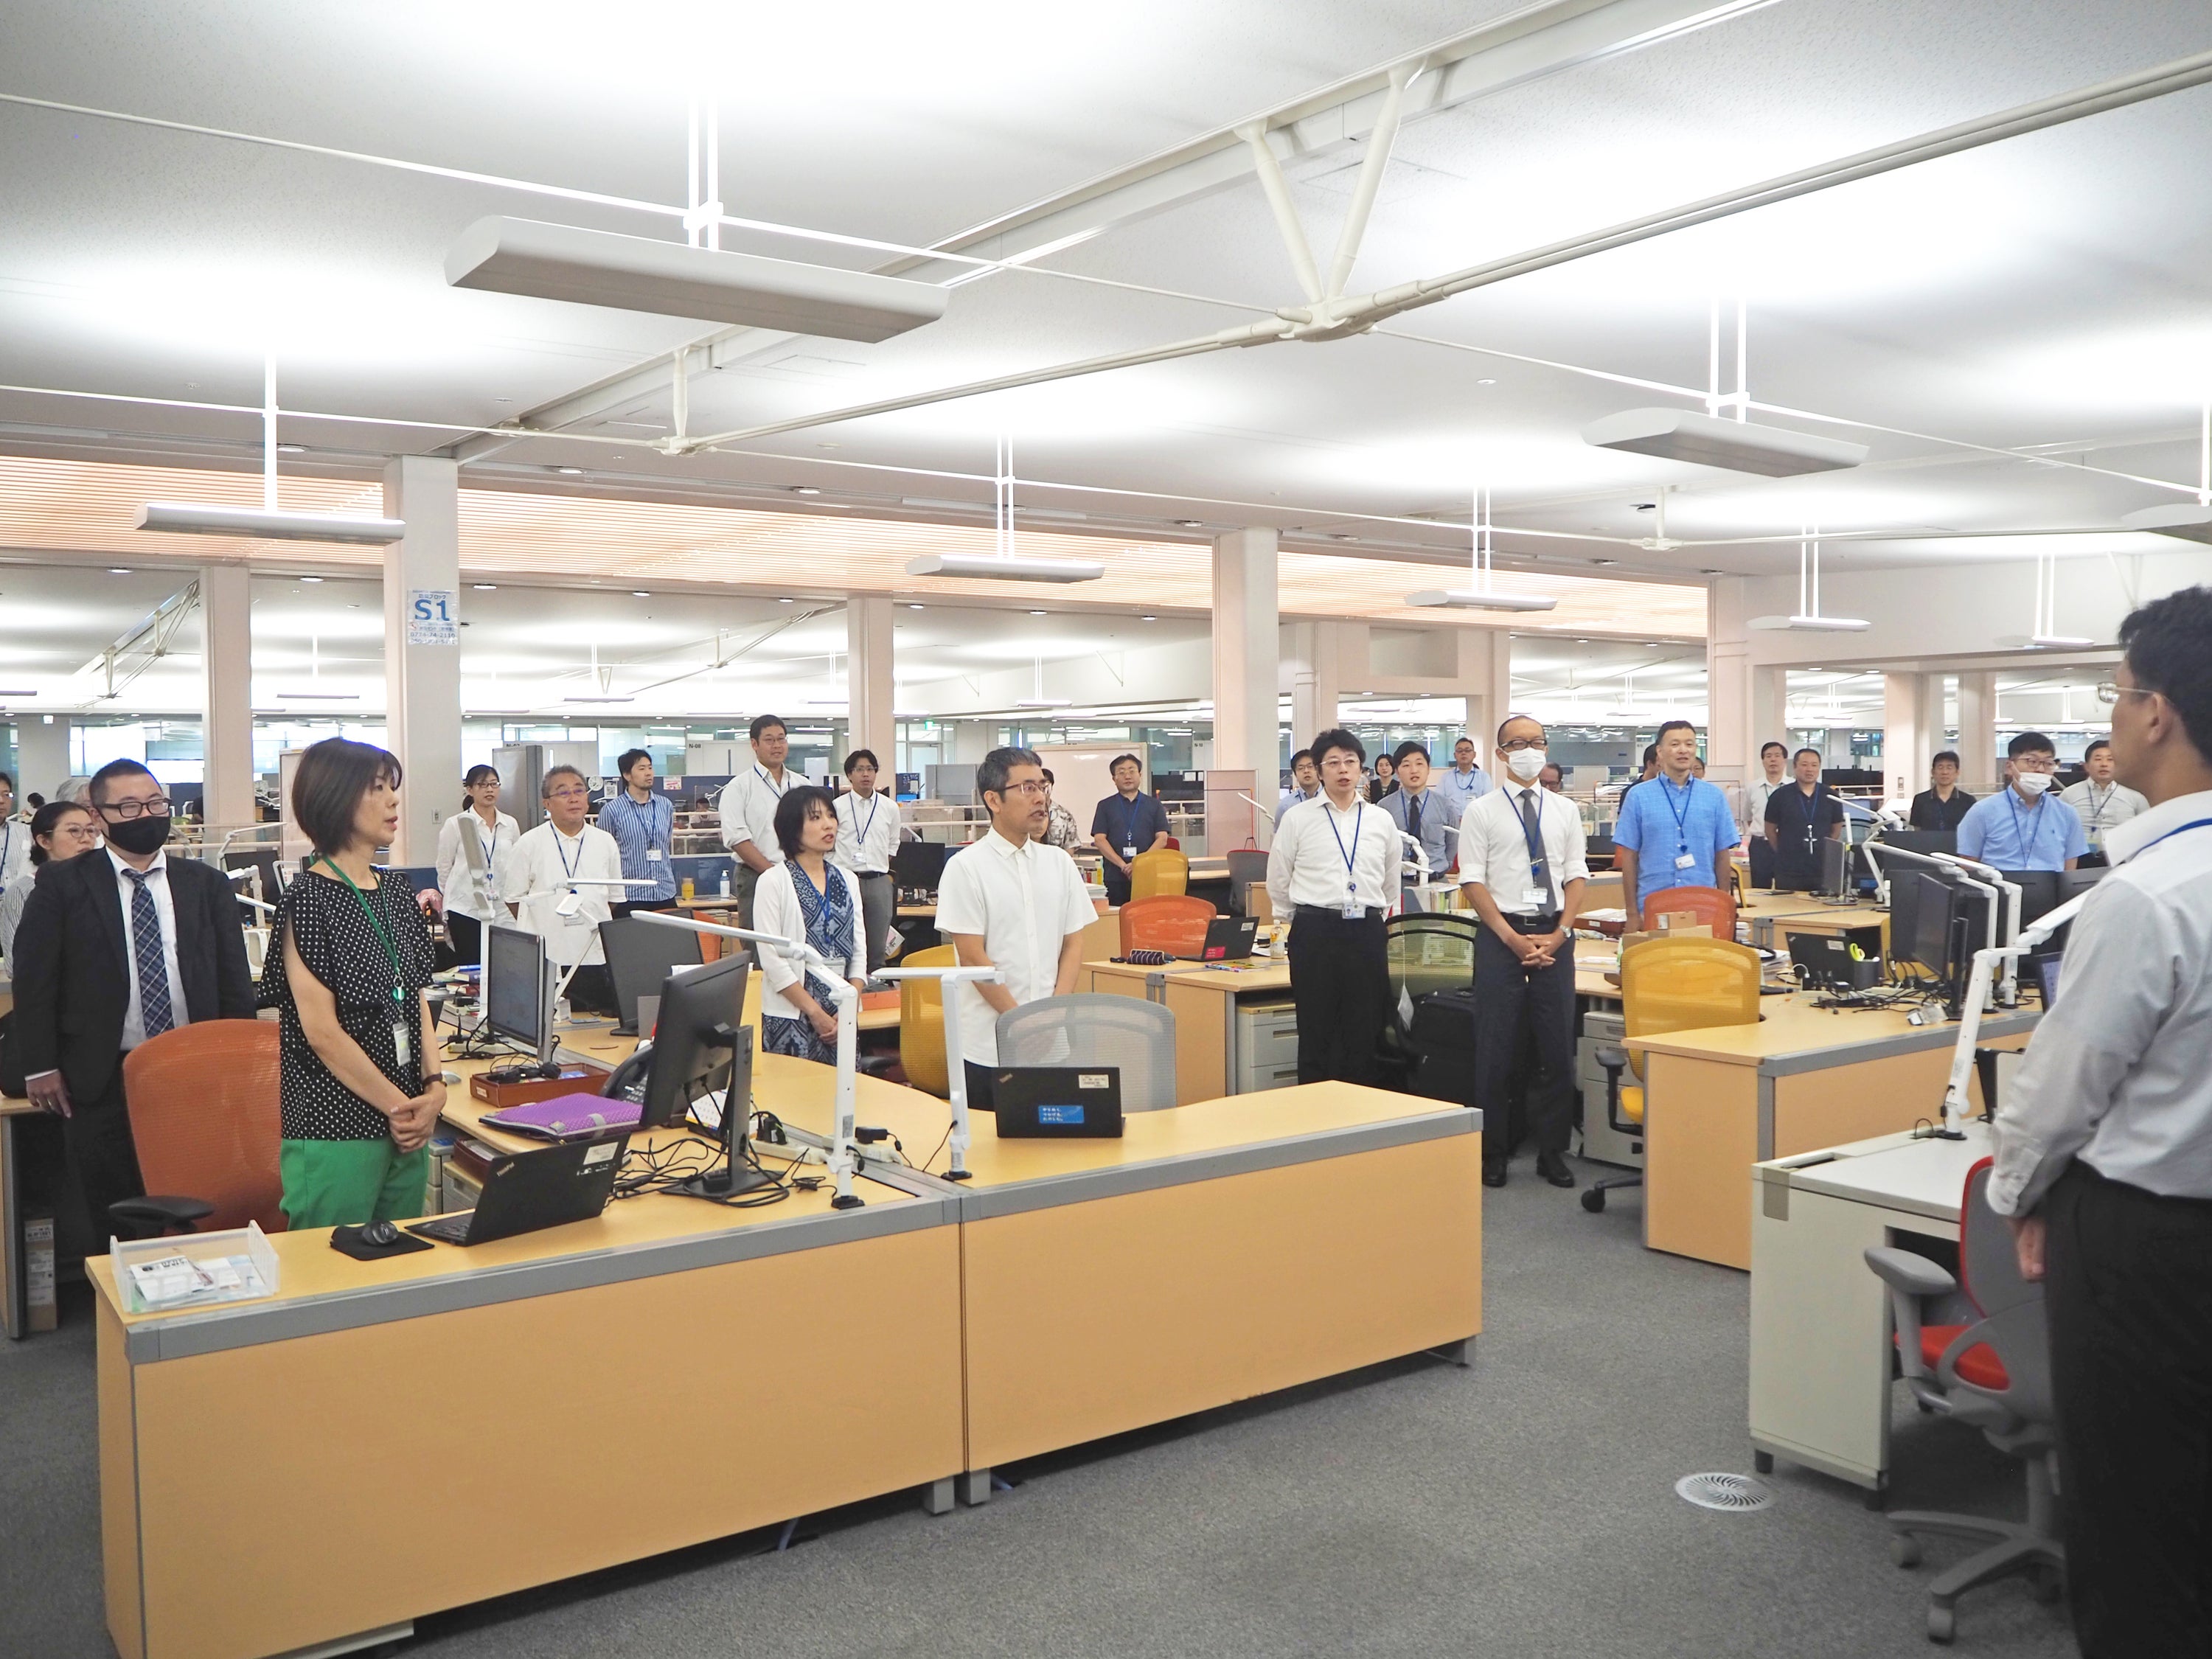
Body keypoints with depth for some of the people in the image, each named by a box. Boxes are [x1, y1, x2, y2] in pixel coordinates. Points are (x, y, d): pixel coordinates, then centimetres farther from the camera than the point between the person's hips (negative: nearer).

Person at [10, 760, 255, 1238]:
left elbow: (234, 979, 9)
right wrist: (41, 1066, -4)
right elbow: (33, 977, 1)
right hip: (101, 1080, -1)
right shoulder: (62, 884, 2)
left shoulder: (206, 884, 7)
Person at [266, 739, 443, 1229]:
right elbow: (321, 1030, -14)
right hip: (335, 1130, -7)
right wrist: (398, 1106, -11)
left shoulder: (397, 890, 12)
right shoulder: (307, 900, -10)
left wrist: (434, 1087, -1)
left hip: (406, 1125, 7)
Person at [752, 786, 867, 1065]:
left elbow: (859, 950, 9)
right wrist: (816, 1014, -11)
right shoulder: (774, 882, -5)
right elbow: (771, 959, -10)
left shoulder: (848, 880, 12)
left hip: (842, 1018, 5)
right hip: (791, 1017, -5)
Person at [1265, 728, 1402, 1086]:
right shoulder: (1298, 820, 1)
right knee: (1316, 1035, 3)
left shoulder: (1382, 821, 8)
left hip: (1367, 933, 2)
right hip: (1315, 934, -2)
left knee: (1366, 1035, 6)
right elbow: (1278, 885, 8)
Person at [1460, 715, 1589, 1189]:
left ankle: (1552, 1152, 17)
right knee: (1497, 1049, 1)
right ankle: (1494, 1153, 12)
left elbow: (1576, 875, 9)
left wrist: (1560, 933, -5)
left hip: (1555, 935, 3)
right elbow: (1473, 882, -4)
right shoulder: (1482, 811, 1)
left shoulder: (1565, 811, 11)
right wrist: (1512, 938, -11)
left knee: (1558, 1048, 5)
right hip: (1501, 935, -3)